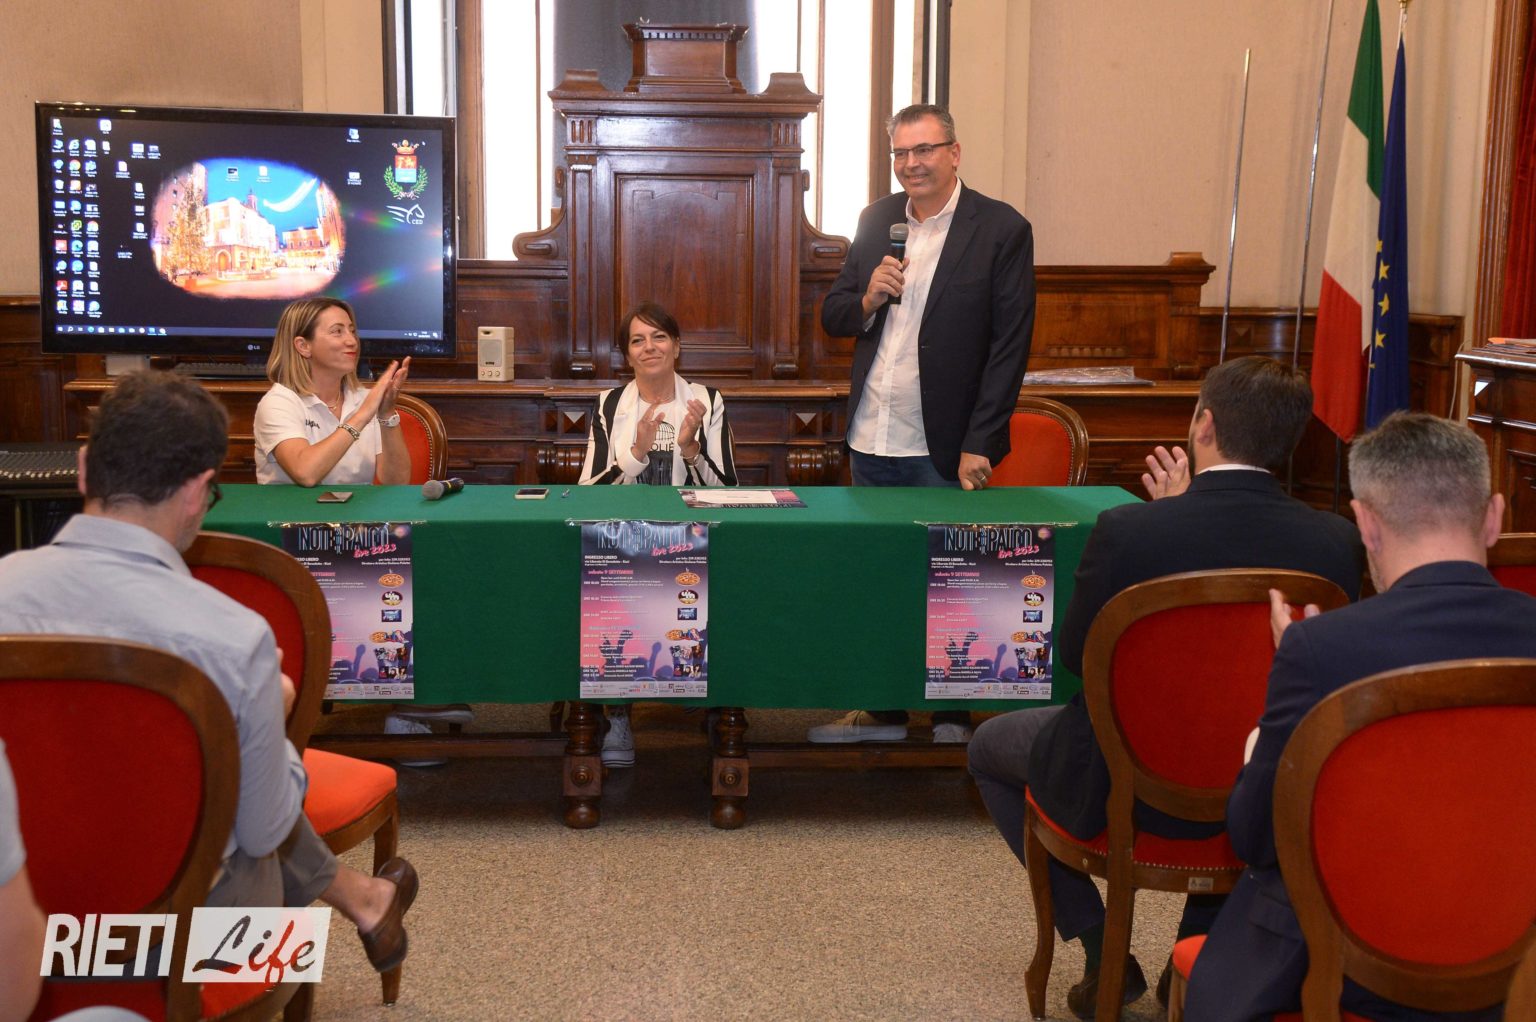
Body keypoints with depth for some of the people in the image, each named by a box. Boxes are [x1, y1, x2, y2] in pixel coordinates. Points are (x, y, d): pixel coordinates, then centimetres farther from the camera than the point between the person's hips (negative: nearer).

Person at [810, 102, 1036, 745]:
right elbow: (832, 317, 13)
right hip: (871, 440, 5)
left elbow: (1010, 346, -10)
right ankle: (884, 712, 26)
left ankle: (951, 717, 19)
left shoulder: (1002, 229, -7)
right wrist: (868, 299, -10)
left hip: (943, 449, -5)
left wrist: (979, 445, -14)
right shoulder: (876, 220, 10)